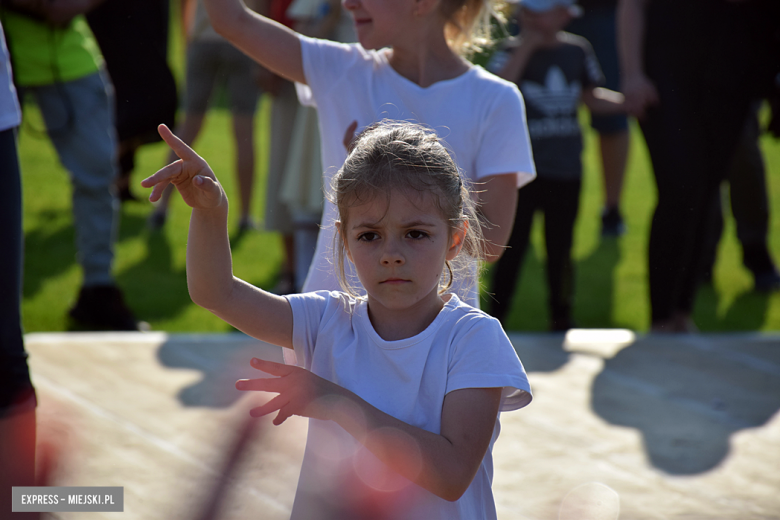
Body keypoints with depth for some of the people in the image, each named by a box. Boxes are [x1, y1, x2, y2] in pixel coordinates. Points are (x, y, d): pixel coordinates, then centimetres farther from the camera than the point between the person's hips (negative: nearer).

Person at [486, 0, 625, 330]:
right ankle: (496, 318, 5)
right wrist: (526, 47, -25)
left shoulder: (577, 51, 6)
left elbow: (592, 98, 17)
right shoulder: (512, 52, -7)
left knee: (560, 248, 12)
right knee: (512, 248, -3)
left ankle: (561, 318, 24)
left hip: (566, 169, 4)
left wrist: (628, 101, 2)